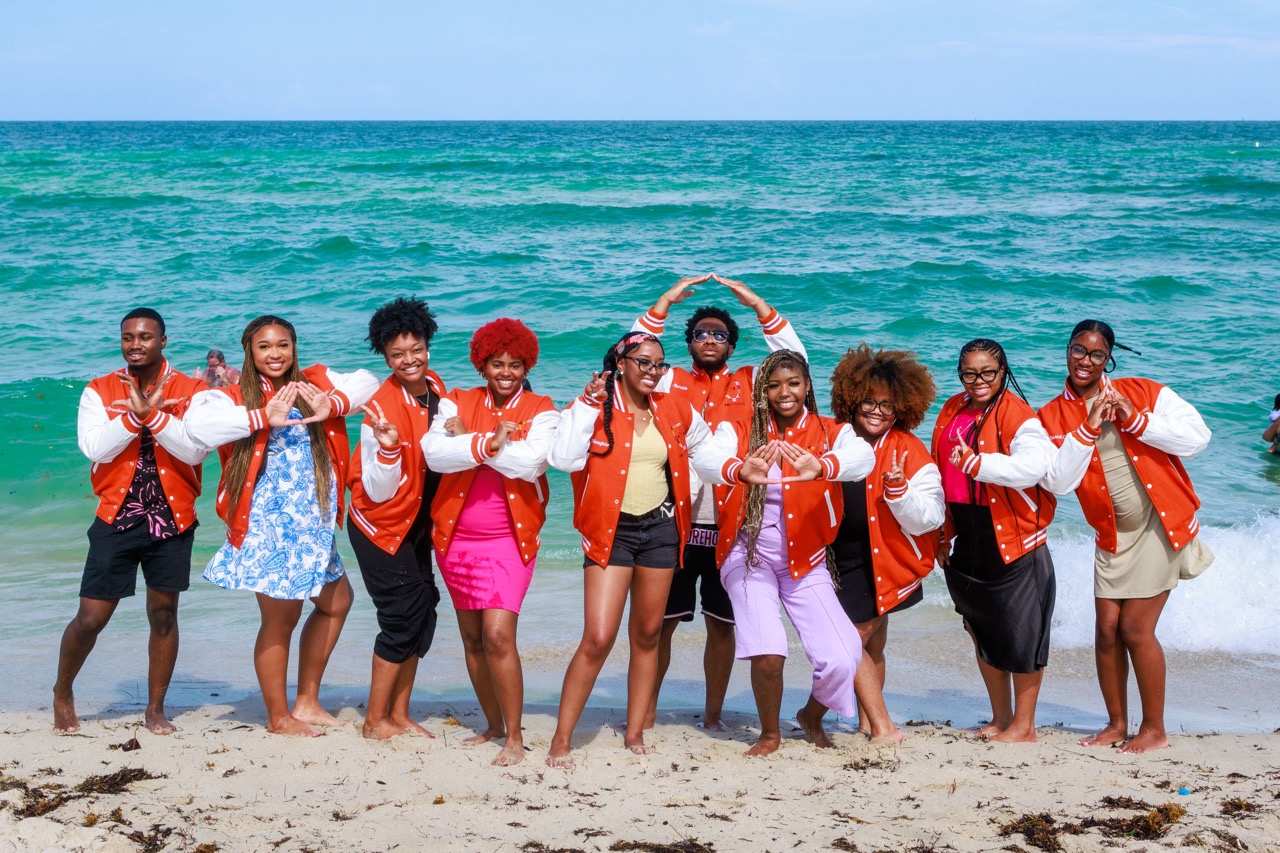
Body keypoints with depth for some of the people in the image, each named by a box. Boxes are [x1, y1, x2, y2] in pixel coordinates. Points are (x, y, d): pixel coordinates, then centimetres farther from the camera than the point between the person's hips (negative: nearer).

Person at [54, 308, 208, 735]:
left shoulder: (190, 391, -1)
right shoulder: (99, 391, 2)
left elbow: (195, 450, -15)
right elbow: (94, 447, -12)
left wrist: (152, 414, -24)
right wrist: (135, 415, -20)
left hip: (172, 519, 1)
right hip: (117, 518, 0)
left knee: (164, 614, 8)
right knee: (91, 617, -1)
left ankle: (156, 708, 21)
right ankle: (63, 693, 24)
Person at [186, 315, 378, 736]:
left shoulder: (314, 384, 7)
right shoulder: (236, 397, -8)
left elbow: (366, 382, 5)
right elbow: (197, 421, -26)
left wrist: (332, 406, -13)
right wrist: (263, 418, -28)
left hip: (311, 522, 7)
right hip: (268, 523, -7)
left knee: (336, 601, 17)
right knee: (281, 616, -1)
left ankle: (307, 702, 29)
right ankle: (278, 717, 16)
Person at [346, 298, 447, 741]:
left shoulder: (434, 386, -1)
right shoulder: (383, 408, -24)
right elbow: (378, 491, -22)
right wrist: (388, 447, -37)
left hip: (416, 523, 8)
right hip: (381, 525, -7)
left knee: (422, 613, 9)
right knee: (403, 616, -6)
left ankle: (399, 715, 21)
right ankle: (376, 720, 8)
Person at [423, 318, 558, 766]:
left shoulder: (540, 411, -1)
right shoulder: (458, 403, 5)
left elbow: (530, 462, -19)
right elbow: (435, 453, -13)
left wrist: (468, 438, -14)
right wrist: (488, 443, -23)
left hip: (510, 538, -4)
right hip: (457, 536, 4)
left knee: (498, 636, -15)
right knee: (472, 638, 11)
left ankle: (514, 737, -5)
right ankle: (493, 724, 27)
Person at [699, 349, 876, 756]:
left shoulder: (829, 433, -2)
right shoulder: (740, 430, -3)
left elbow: (862, 456, -26)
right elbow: (711, 455, -26)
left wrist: (823, 468, -49)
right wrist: (740, 471, -50)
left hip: (806, 561, 1)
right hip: (751, 557, -1)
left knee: (842, 659, -11)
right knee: (767, 654, -19)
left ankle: (812, 716, 24)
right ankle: (770, 733, 12)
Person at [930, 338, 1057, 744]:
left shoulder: (1017, 415, -14)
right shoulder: (951, 413, 8)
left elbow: (1033, 465, -32)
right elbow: (940, 477, 16)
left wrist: (976, 462, -40)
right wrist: (943, 535, 16)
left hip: (1014, 543, -7)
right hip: (967, 544, 7)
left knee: (1019, 633, -1)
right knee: (982, 631, 15)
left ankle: (1024, 724, 12)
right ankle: (1000, 718, 28)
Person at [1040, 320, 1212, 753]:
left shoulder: (1143, 392, -5)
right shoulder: (1054, 416, 1)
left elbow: (1197, 436, -12)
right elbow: (1058, 482, -10)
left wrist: (1135, 421, -19)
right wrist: (1087, 429, -18)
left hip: (1159, 526, -4)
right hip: (1111, 534, 4)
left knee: (1135, 629, -7)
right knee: (1106, 631, 3)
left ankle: (1154, 729, 7)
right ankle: (1117, 724, 20)